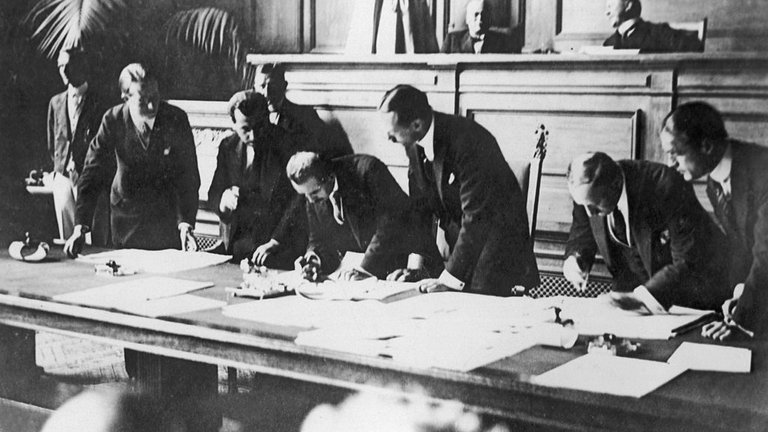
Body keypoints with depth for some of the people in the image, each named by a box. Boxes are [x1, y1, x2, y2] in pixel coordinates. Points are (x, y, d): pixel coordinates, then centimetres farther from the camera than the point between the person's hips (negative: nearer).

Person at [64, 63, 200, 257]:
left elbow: (187, 175, -12)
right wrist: (80, 226, -20)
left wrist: (186, 224, -24)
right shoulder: (113, 120, -11)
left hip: (168, 217, -1)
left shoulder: (176, 119, -14)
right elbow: (93, 173, -11)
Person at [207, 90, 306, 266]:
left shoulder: (287, 145, -8)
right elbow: (213, 194, 13)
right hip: (236, 241, 5)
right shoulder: (228, 147, 7)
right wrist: (223, 202, -12)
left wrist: (275, 242, -20)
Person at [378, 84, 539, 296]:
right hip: (453, 236, 6)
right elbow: (419, 206, 1)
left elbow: (476, 218, -30)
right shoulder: (414, 144, -7)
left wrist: (449, 279, -29)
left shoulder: (469, 142, -30)